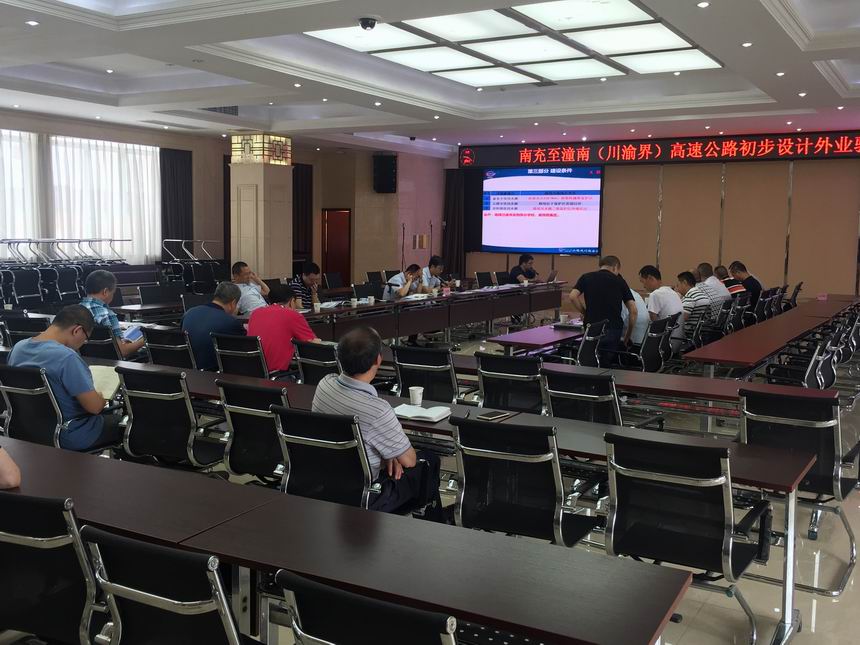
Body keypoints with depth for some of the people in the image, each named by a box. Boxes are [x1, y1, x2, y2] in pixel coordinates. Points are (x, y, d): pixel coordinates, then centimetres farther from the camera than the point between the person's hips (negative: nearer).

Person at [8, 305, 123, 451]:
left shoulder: (18, 347, -5)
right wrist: (101, 398, -5)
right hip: (70, 437, -8)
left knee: (109, 414, 28)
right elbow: (94, 406, -27)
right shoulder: (66, 357, -31)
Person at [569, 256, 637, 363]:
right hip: (614, 329, 0)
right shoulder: (619, 281, 10)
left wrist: (585, 313, 8)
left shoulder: (586, 277, 10)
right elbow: (634, 311, 5)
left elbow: (573, 297, -7)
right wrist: (627, 336, 13)